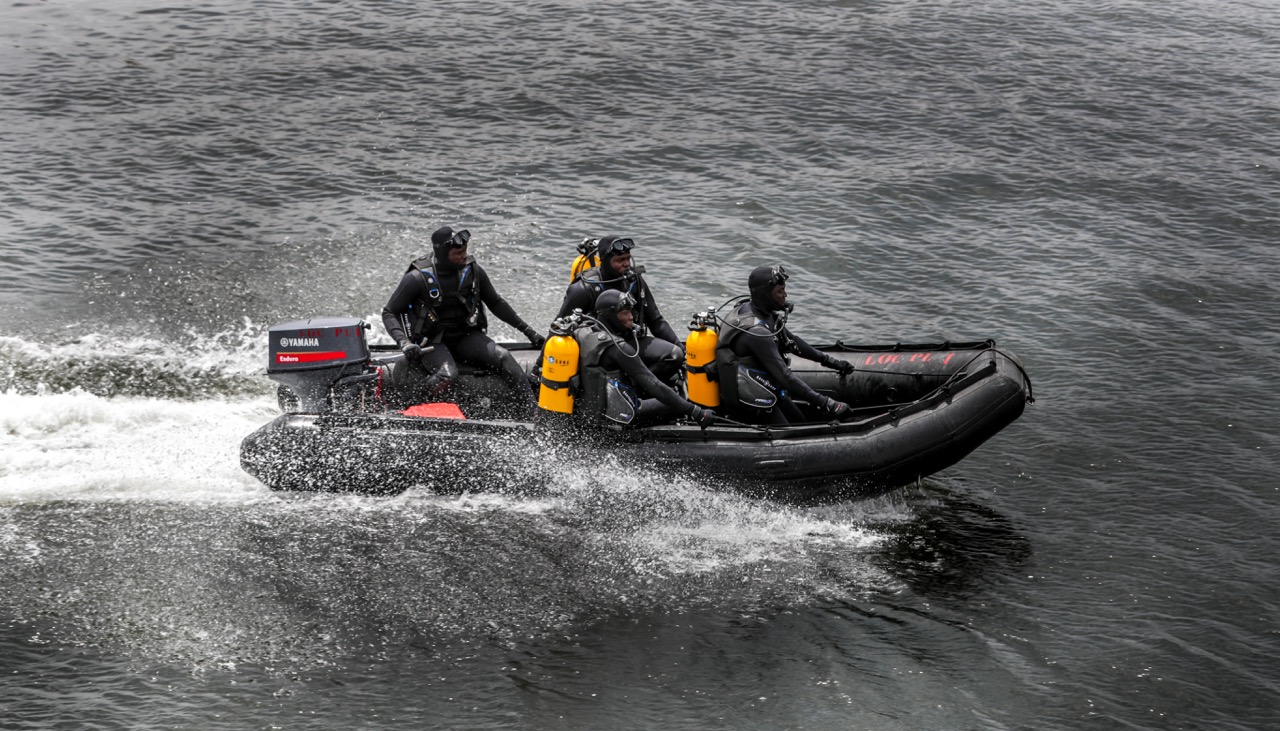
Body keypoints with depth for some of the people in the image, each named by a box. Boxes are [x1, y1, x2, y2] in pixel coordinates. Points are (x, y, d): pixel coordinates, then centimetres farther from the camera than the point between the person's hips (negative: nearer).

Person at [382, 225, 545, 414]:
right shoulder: (418, 278, -14)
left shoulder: (473, 270, -3)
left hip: (466, 336, 4)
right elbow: (389, 313, -7)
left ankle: (531, 413, -21)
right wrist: (404, 342, -25)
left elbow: (495, 303, 12)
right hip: (432, 343, -4)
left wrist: (527, 330, 8)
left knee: (503, 357, -21)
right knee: (446, 375, -35)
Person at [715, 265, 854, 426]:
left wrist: (829, 361, 11)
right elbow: (784, 376, -32)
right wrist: (826, 403, -32)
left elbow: (791, 340, 13)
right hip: (751, 399, -9)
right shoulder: (756, 331, -31)